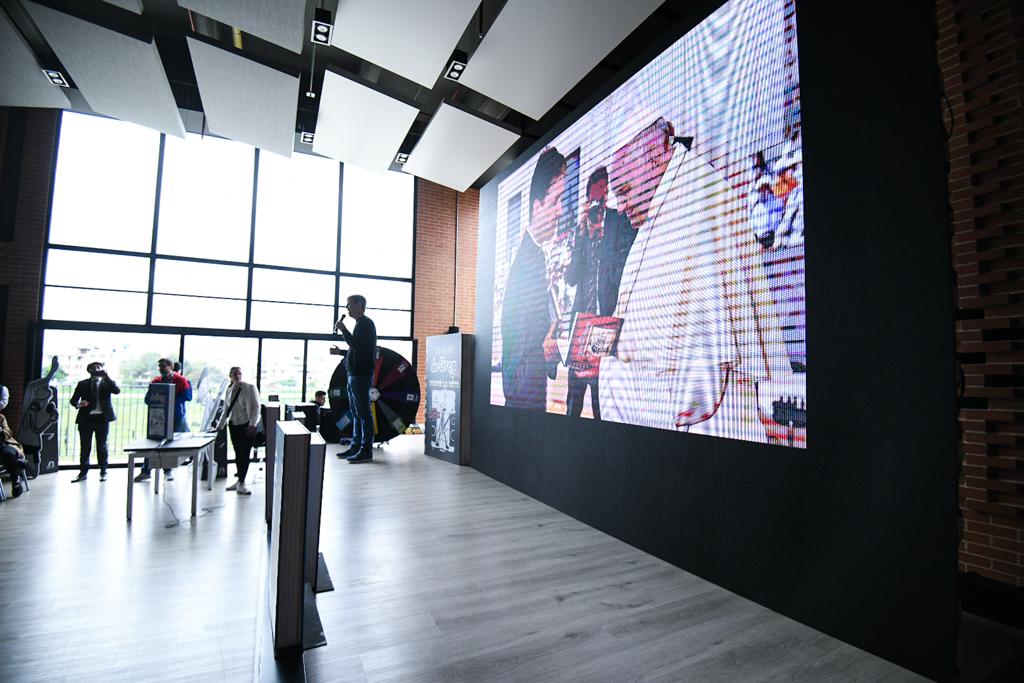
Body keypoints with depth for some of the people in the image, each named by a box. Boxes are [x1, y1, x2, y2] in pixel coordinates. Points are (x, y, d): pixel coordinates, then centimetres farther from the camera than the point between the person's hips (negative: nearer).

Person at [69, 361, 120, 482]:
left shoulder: (107, 383, 7)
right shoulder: (82, 384, 10)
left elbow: (117, 391, -13)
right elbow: (73, 399, 7)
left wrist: (107, 377, -18)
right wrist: (78, 404, -15)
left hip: (102, 418, -1)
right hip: (86, 418, 1)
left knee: (102, 445, 4)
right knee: (85, 446, 5)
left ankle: (103, 472, 13)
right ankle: (83, 472, 14)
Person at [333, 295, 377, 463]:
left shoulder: (365, 324, -9)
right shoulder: (361, 324, 20)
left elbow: (358, 347, -22)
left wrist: (343, 330, -15)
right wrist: (339, 352, 22)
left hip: (361, 375, -10)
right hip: (355, 375, 10)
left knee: (363, 413, -7)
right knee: (356, 414, 13)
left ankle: (366, 450, -4)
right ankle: (356, 447, 20)